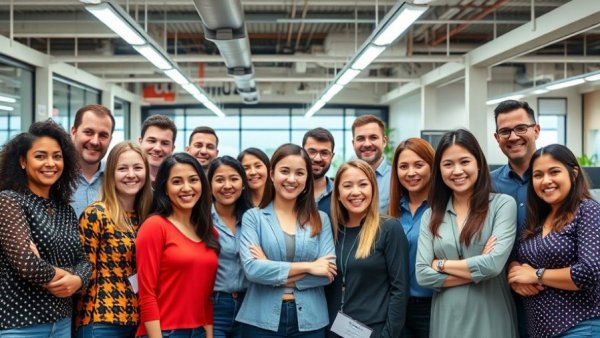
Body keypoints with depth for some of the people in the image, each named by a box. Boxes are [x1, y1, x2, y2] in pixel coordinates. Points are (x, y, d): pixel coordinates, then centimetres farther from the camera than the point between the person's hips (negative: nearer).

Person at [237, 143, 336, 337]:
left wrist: (272, 273, -12)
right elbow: (251, 268, -13)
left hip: (310, 320, 2)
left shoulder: (320, 219, 5)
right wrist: (307, 267, -14)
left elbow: (328, 273, -5)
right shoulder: (253, 217, 0)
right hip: (261, 320, -2)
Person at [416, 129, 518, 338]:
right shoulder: (431, 215, 4)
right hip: (446, 320, 3)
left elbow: (495, 263, -17)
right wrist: (478, 269, -12)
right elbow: (423, 276, -5)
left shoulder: (502, 204, -6)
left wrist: (441, 264, -7)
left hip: (490, 319, -3)